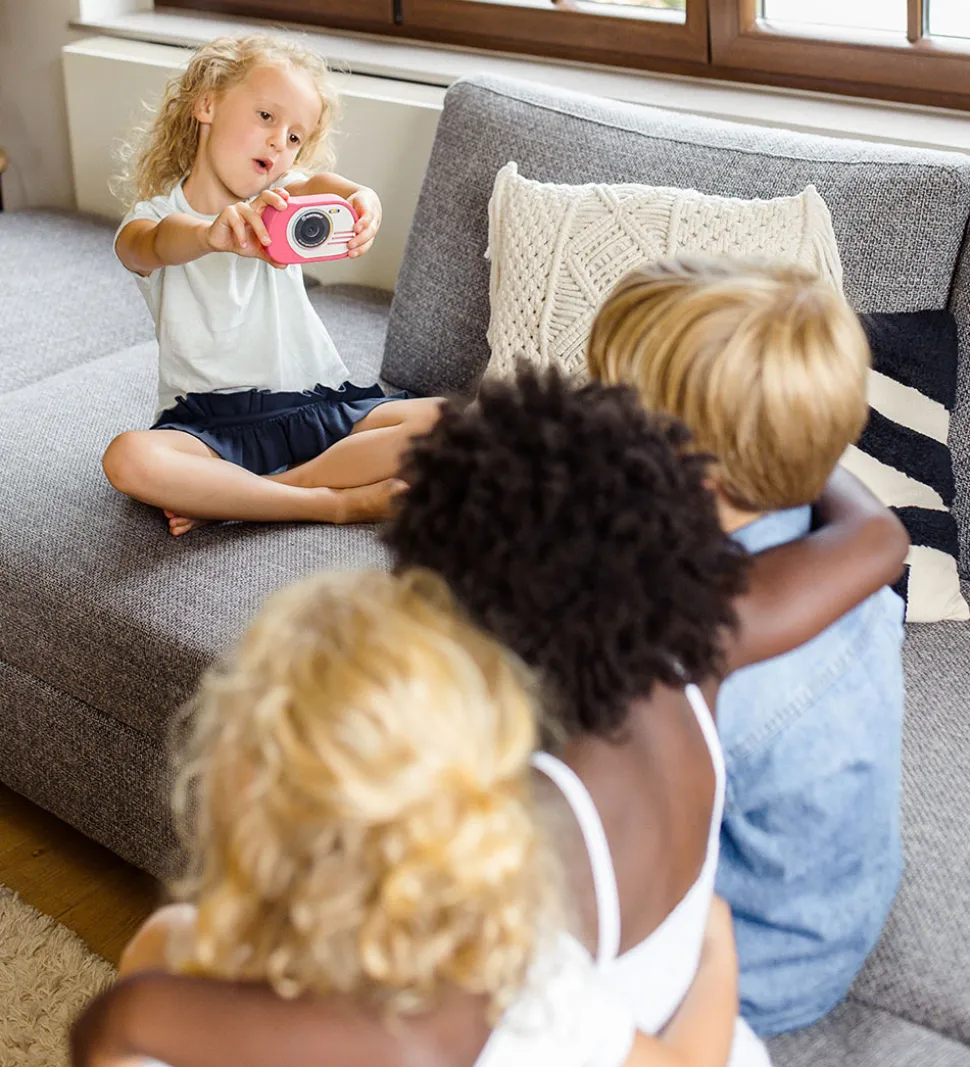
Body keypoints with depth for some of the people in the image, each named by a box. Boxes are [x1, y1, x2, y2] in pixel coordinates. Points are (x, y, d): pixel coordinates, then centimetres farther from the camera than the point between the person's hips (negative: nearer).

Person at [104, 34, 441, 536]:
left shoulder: (281, 197, 10)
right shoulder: (153, 218, 2)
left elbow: (320, 184, -15)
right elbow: (159, 244, -24)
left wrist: (362, 202, -41)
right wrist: (212, 235, -48)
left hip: (317, 407, 3)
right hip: (209, 422, -3)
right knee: (127, 459, -33)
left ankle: (230, 496, -18)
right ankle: (339, 501, -25)